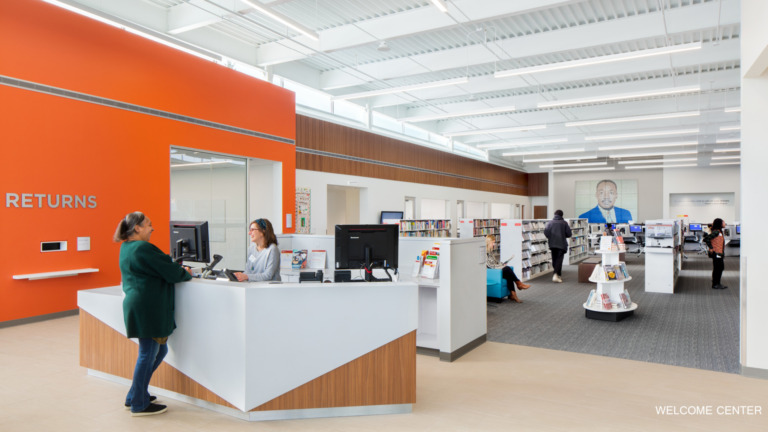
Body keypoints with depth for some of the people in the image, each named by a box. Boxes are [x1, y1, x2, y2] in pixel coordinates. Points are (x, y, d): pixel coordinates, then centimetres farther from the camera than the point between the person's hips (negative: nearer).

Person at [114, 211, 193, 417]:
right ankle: (139, 404, 13)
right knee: (148, 354, 1)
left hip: (139, 306, 11)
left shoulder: (126, 248, 15)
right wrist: (187, 273, 3)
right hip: (147, 308, -11)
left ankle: (134, 397, 29)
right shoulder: (143, 248, -18)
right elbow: (171, 272, -15)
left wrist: (178, 269, 10)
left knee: (159, 350, 19)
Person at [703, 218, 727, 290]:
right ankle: (715, 284, 4)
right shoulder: (716, 232, -16)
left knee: (721, 268, 14)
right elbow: (706, 238, -25)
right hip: (716, 253, -10)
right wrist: (711, 248, -21)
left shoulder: (719, 231, 13)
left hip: (720, 253, 10)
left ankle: (718, 283, 23)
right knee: (717, 268, -4)